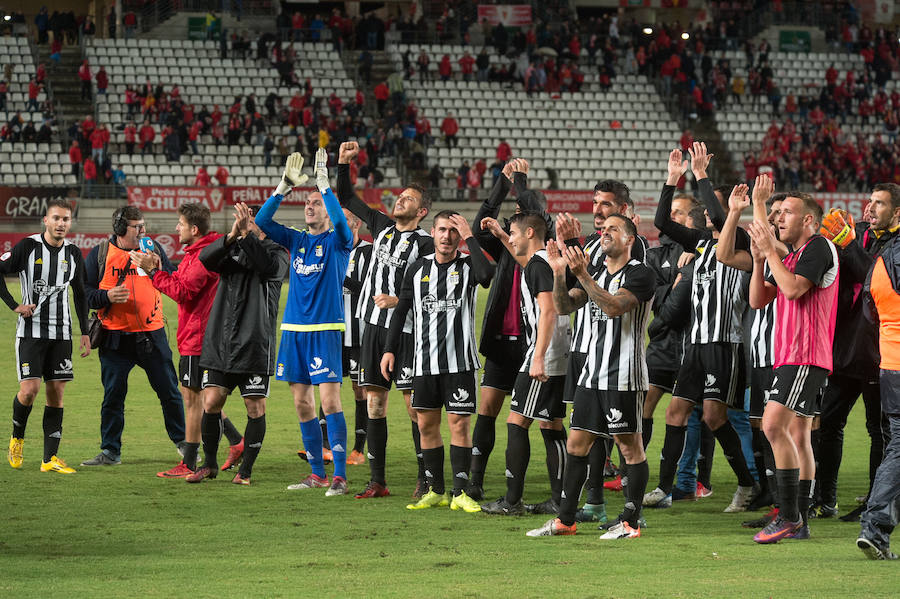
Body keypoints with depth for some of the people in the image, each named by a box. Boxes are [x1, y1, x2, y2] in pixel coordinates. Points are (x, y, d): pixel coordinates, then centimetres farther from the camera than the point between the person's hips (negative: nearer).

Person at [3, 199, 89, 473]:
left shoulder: (73, 253, 7)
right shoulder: (28, 247, -7)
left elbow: (80, 294, 16)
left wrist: (85, 332, 11)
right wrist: (15, 305, -10)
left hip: (62, 333, 4)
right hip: (31, 330, -4)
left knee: (56, 393, 0)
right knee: (29, 389, -14)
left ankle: (50, 458, 3)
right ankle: (17, 438, 14)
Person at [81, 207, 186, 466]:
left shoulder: (153, 249, 8)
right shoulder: (99, 255, 1)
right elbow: (85, 293, 2)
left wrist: (157, 270, -11)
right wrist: (107, 296, -17)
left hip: (152, 334, 1)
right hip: (115, 337, -1)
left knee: (169, 391, 5)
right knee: (113, 396, 1)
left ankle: (181, 441, 22)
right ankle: (110, 451, 12)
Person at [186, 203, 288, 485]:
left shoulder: (276, 252, 3)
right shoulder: (231, 248, 12)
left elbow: (269, 266, -20)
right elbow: (205, 258, -9)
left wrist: (248, 234, -25)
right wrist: (232, 235, -24)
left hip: (254, 347, -3)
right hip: (219, 343, 3)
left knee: (255, 408, -1)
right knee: (211, 403, 1)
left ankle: (246, 469, 11)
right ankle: (209, 464, 17)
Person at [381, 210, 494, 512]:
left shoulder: (468, 266, -1)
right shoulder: (417, 269, 10)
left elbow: (486, 275, -26)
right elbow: (401, 310, 15)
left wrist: (470, 237, -18)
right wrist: (389, 349, 8)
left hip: (459, 361, -4)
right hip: (424, 360, 4)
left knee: (459, 423, -6)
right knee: (426, 423, 6)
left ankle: (461, 493, -2)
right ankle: (436, 491, 15)